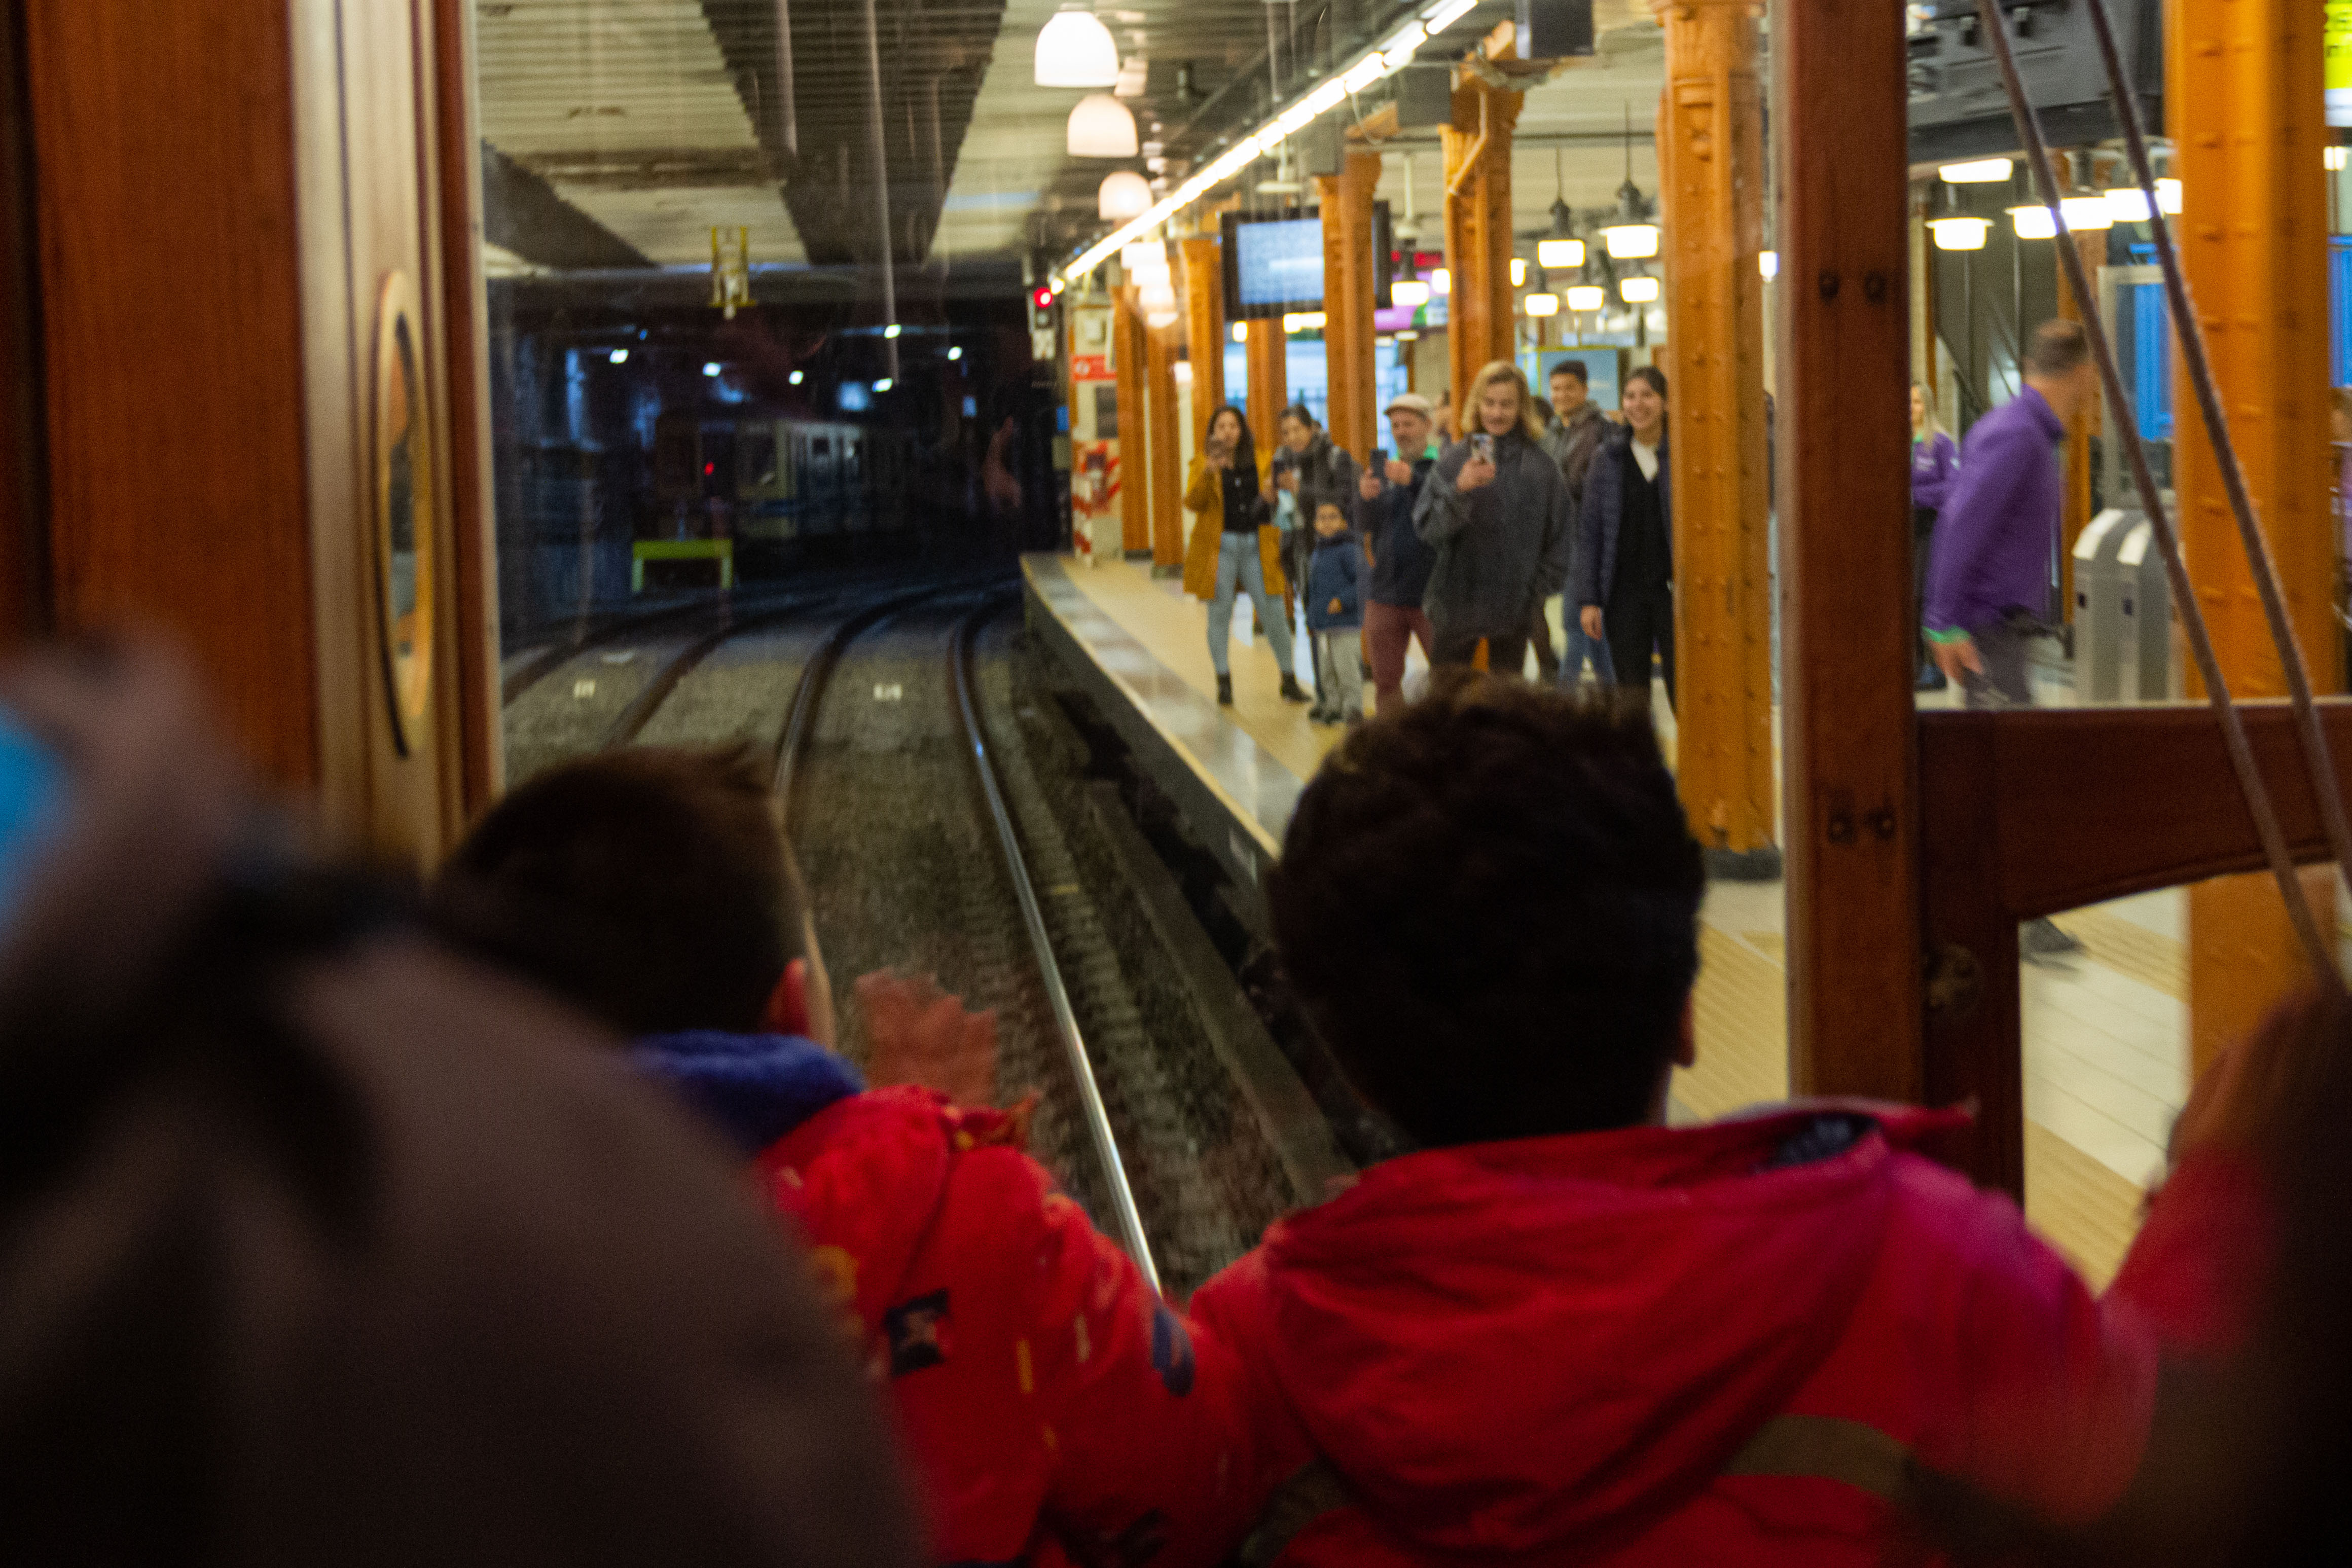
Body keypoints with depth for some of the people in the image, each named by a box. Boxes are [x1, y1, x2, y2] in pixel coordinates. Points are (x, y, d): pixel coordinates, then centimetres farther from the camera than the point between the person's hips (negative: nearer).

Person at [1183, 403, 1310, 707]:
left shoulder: (1260, 460, 8)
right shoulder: (1204, 462, 2)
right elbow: (1193, 502, -13)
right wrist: (1209, 472, -28)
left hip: (1256, 545, 1)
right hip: (1219, 546, -1)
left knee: (1273, 614, -1)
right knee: (1220, 613, 2)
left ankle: (1289, 682, 9)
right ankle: (1224, 683, 11)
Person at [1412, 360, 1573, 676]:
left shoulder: (1539, 465, 2)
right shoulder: (1456, 459, -1)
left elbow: (1558, 538, 6)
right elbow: (1427, 528, -9)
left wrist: (1539, 589, -2)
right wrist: (1460, 490, -25)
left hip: (1515, 610, 1)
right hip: (1456, 601, -1)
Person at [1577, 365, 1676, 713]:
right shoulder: (1607, 459, 6)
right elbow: (1591, 534, 7)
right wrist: (1588, 599, 1)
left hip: (1673, 589, -2)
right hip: (1625, 592, 2)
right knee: (1632, 701, 5)